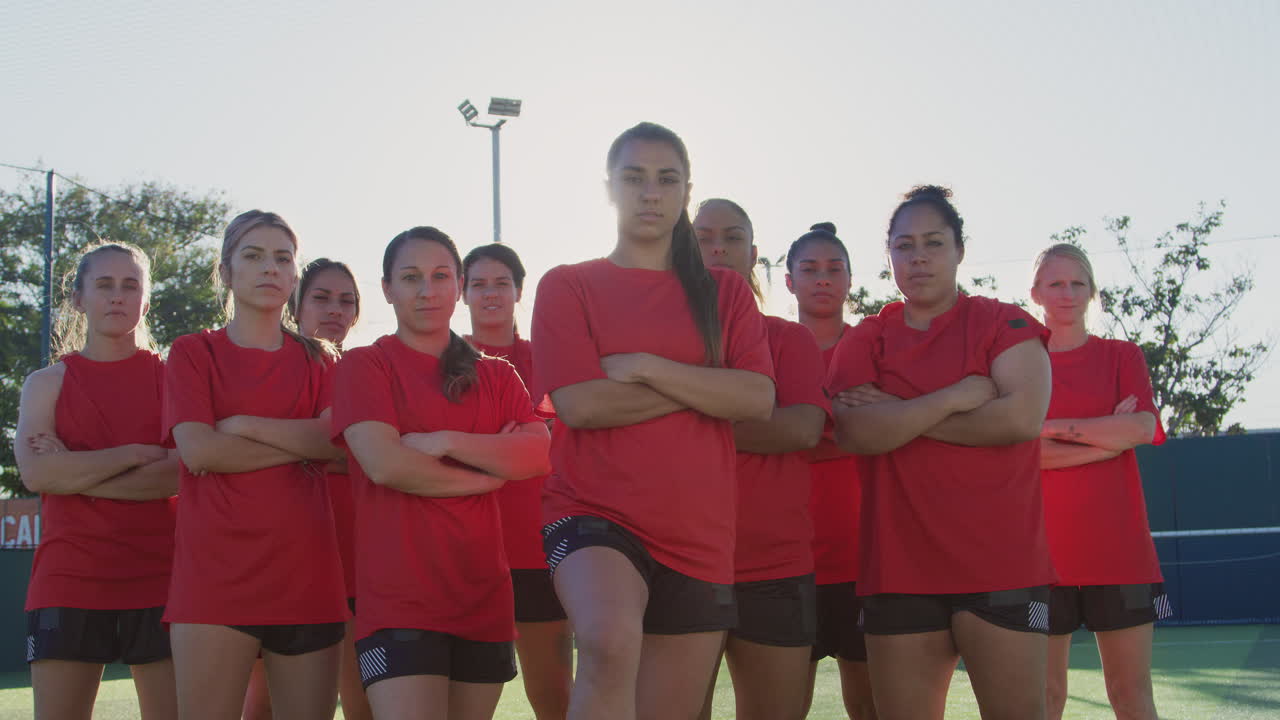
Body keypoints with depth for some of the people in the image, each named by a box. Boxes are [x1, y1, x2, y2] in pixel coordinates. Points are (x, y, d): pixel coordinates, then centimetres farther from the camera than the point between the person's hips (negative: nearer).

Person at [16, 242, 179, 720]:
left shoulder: (169, 375, 9)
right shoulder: (47, 383, 11)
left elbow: (182, 473, -7)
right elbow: (35, 472, -7)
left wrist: (74, 472, -9)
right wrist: (135, 454, -9)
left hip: (158, 578, 0)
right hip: (68, 581, 0)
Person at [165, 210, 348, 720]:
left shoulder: (315, 359, 17)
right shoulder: (194, 352, 9)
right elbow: (197, 449, -7)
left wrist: (241, 425, -6)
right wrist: (303, 445, -4)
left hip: (306, 575, 3)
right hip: (215, 576, -3)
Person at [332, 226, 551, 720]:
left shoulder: (496, 375, 17)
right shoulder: (365, 365, 4)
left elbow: (539, 453, 0)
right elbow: (384, 463, -11)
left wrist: (447, 442, -11)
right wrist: (491, 473, -2)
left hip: (483, 592, 5)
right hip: (399, 596, -4)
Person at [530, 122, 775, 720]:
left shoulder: (725, 294, 13)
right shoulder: (568, 287, 5)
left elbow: (759, 399, -4)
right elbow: (580, 403, -10)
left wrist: (644, 367, -10)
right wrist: (707, 387, -4)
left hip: (698, 535, 3)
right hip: (594, 514, -3)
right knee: (611, 643, -36)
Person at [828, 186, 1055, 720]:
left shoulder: (1002, 323, 6)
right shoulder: (864, 340, 11)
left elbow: (1022, 417, -11)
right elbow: (855, 432, -6)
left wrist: (901, 415, -7)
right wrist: (958, 397, -9)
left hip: (1001, 561, -2)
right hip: (899, 568, 2)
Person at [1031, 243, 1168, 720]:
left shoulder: (1122, 356, 10)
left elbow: (1142, 429, -8)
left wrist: (1053, 427, -8)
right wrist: (1108, 438, -9)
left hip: (1117, 544, 0)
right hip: (1044, 549, 0)